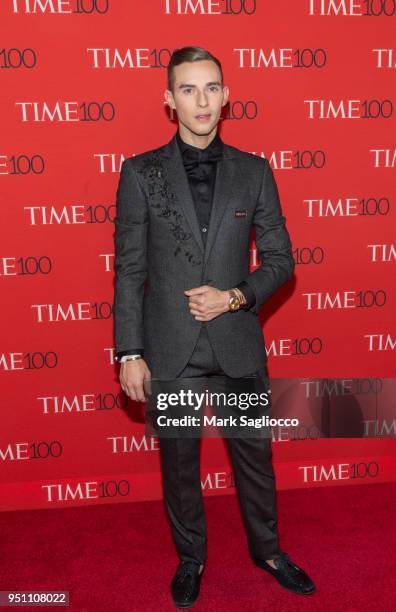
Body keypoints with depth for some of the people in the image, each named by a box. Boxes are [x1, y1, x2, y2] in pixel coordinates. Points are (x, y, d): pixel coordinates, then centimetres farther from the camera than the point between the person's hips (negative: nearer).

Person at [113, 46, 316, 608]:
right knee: (179, 461, 15)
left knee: (254, 453, 16)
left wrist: (235, 297, -14)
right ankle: (191, 558, 40)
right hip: (170, 347, -1)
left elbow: (280, 259, 4)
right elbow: (128, 270, -3)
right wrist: (130, 354, -6)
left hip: (238, 341, 1)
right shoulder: (141, 173, -3)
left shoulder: (254, 171, 1)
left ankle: (267, 549, 42)